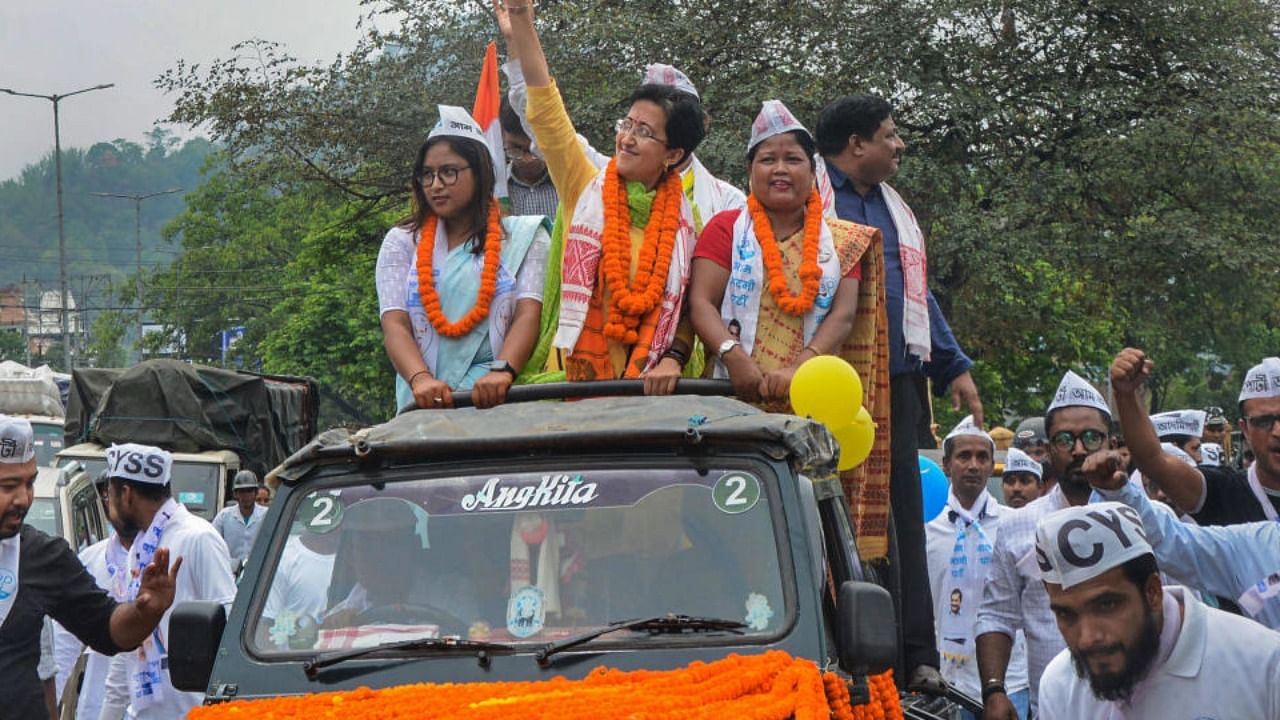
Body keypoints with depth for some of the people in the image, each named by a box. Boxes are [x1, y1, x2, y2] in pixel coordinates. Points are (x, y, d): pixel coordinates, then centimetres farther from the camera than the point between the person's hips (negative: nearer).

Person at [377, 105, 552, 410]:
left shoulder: (522, 237, 13)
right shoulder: (401, 242, 17)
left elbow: (528, 313, -1)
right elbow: (395, 325, 4)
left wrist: (502, 372, -21)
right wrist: (420, 379, -17)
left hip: (499, 399, -1)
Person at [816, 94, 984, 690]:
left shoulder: (893, 209, 22)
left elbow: (918, 292, 26)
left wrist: (953, 366, 19)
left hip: (896, 379, 7)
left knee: (903, 513, 4)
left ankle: (917, 654, 5)